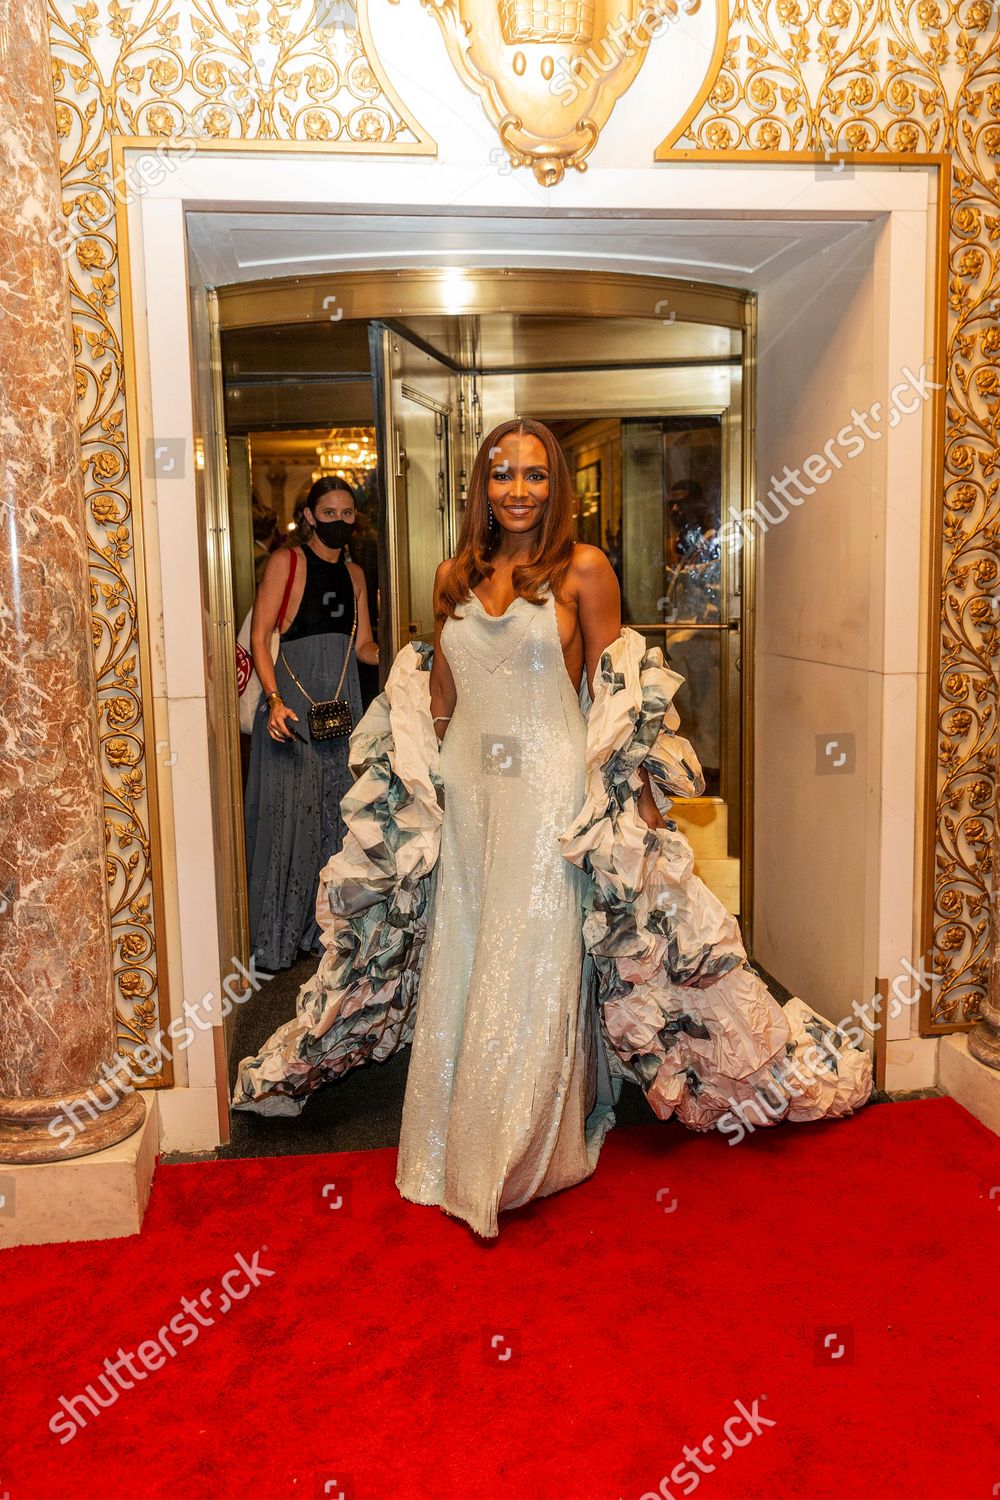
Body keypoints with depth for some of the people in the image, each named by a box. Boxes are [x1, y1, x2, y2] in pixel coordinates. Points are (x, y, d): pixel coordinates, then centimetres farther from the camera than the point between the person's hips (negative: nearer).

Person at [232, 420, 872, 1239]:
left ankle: (523, 1157, 19)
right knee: (459, 966, 11)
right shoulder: (456, 575, 10)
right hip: (467, 793, 5)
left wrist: (638, 799, -8)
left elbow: (617, 701, -3)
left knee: (535, 973, 1)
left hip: (550, 794, -5)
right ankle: (458, 1150, 29)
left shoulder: (584, 568, -3)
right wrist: (418, 785, 15)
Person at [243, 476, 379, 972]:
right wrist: (275, 699, -20)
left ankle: (324, 927, 19)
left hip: (342, 699, 6)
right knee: (287, 810, -5)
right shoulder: (285, 561, -1)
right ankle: (273, 939, 5)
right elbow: (259, 637, -8)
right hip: (292, 693, -6)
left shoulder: (353, 573, 16)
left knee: (336, 810, 8)